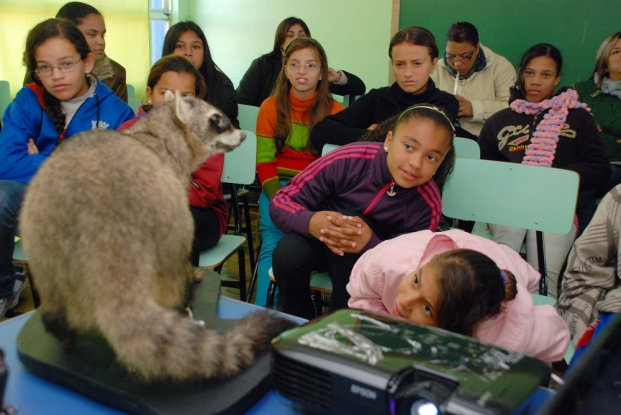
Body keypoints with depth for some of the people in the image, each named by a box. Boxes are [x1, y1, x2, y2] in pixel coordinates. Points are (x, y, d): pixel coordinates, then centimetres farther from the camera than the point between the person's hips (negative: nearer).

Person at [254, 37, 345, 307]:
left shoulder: (335, 112, 4)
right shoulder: (271, 107, 8)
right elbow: (264, 161, 4)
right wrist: (278, 198, -13)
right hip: (278, 186, 1)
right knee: (272, 246, -23)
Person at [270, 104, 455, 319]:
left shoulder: (428, 206, -21)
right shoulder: (349, 161, -26)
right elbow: (281, 201, -20)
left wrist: (370, 244, -39)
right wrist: (309, 222, -43)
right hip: (318, 239, 0)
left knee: (349, 218, -31)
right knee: (288, 253, -32)